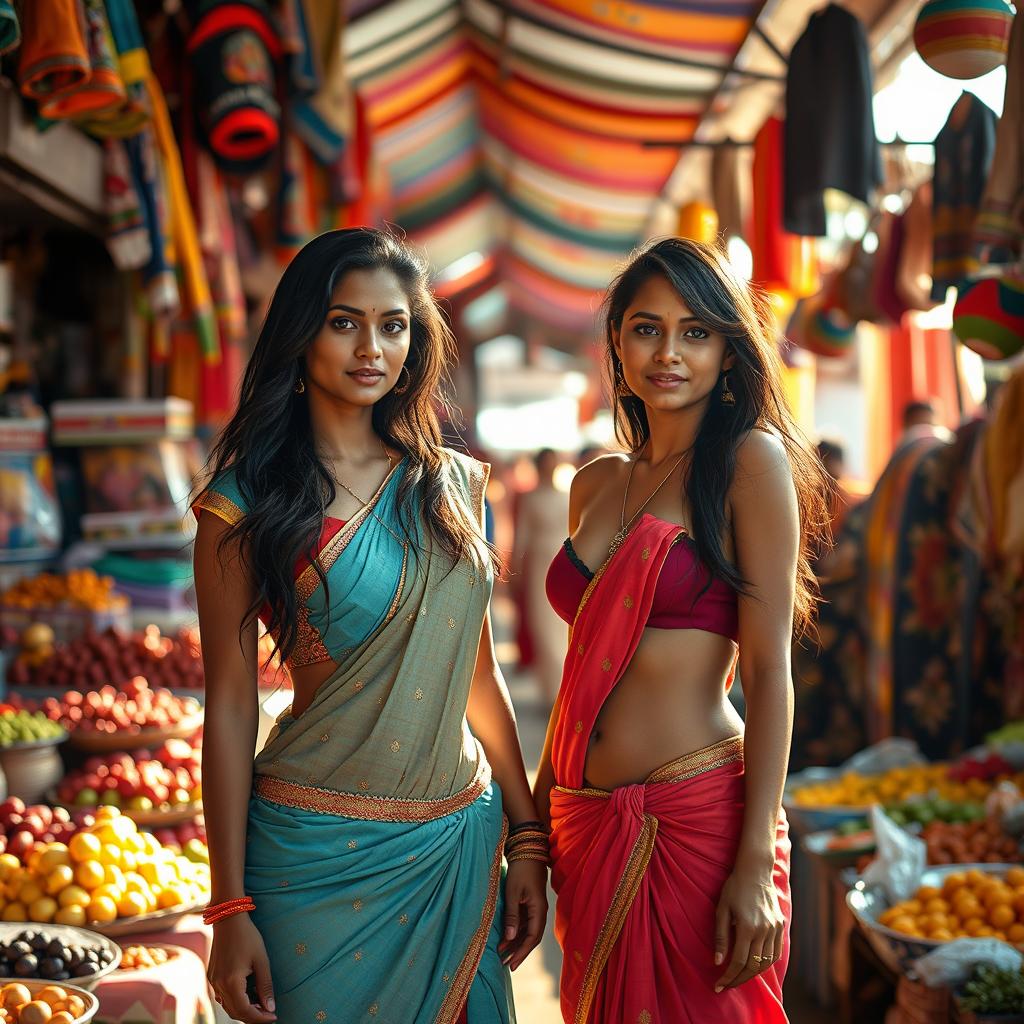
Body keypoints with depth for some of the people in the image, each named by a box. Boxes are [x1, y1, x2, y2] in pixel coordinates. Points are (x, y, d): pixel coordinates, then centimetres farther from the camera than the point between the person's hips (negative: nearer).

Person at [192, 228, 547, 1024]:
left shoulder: (452, 484, 5)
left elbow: (478, 670, 10)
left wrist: (527, 837, 8)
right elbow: (230, 705, -8)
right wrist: (230, 908, -9)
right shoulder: (247, 502, -7)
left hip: (463, 843, 4)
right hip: (322, 850, -4)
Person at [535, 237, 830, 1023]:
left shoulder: (751, 460, -7)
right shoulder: (595, 485, 11)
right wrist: (537, 816, 15)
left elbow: (769, 670, -12)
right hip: (589, 825, 6)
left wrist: (757, 862, -16)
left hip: (700, 814, -6)